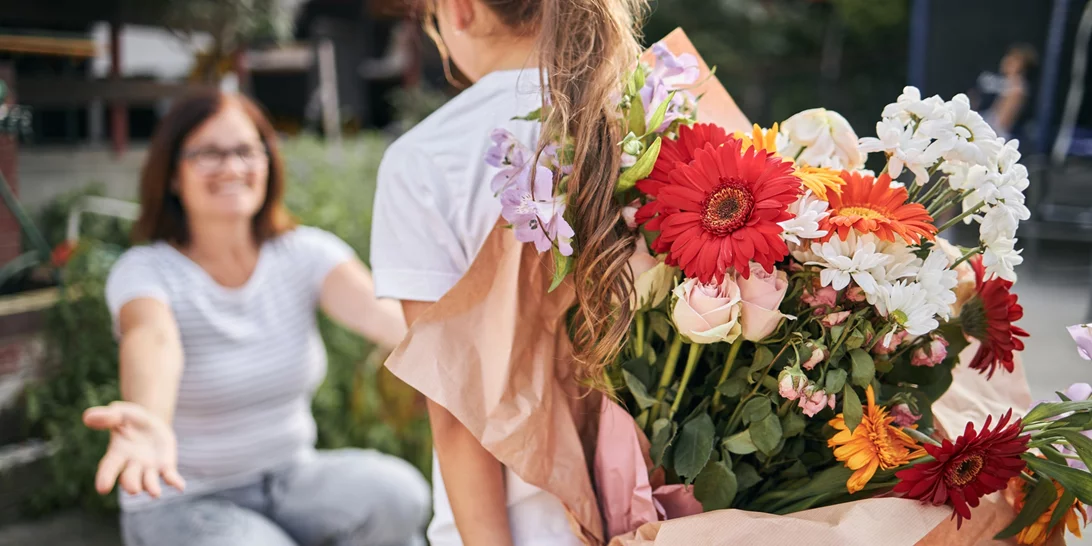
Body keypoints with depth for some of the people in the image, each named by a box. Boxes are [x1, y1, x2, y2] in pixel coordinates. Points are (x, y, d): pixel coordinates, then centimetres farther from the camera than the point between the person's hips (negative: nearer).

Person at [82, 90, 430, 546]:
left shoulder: (304, 253, -5)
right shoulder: (144, 272, -13)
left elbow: (373, 309, -26)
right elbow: (153, 340, -37)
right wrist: (150, 423, -60)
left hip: (290, 479, 2)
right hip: (184, 504, -2)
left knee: (397, 494, -27)